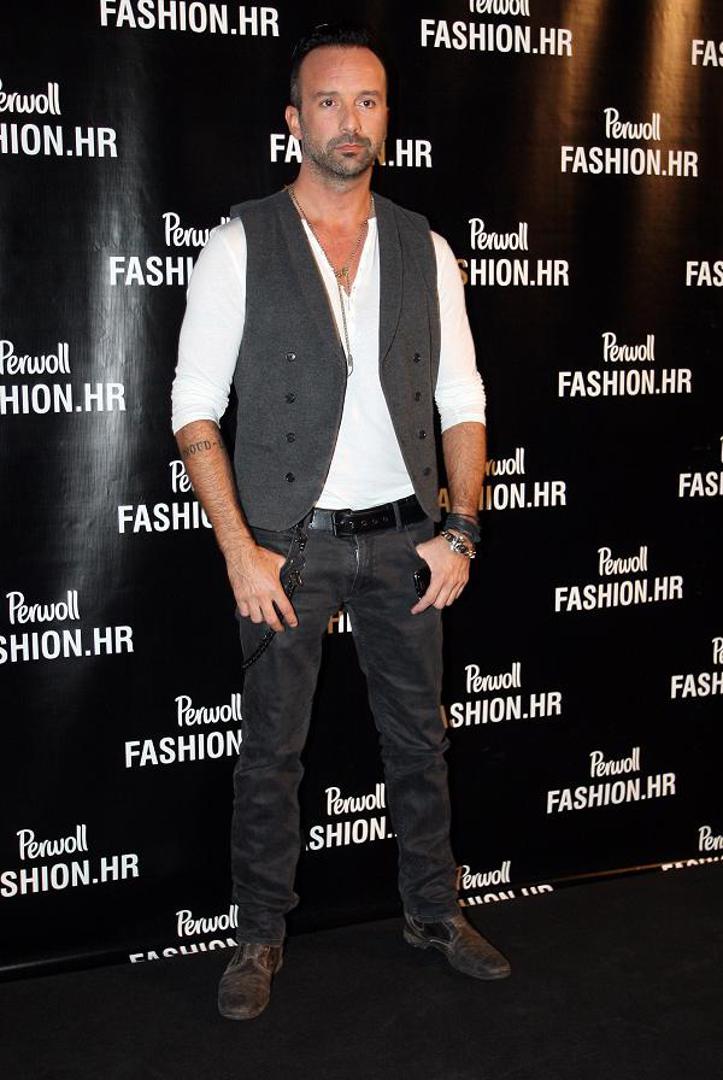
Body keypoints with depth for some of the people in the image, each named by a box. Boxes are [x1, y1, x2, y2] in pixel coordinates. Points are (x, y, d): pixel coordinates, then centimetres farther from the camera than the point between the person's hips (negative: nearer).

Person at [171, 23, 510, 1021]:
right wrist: (240, 550, -13)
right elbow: (195, 409, -6)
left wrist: (459, 530, -4)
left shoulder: (425, 250, 5)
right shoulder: (242, 245, -4)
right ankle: (262, 936, 25)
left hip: (405, 538, 3)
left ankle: (434, 913, 33)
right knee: (271, 750, 7)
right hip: (289, 539, -3)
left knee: (420, 736, 14)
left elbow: (463, 404, 7)